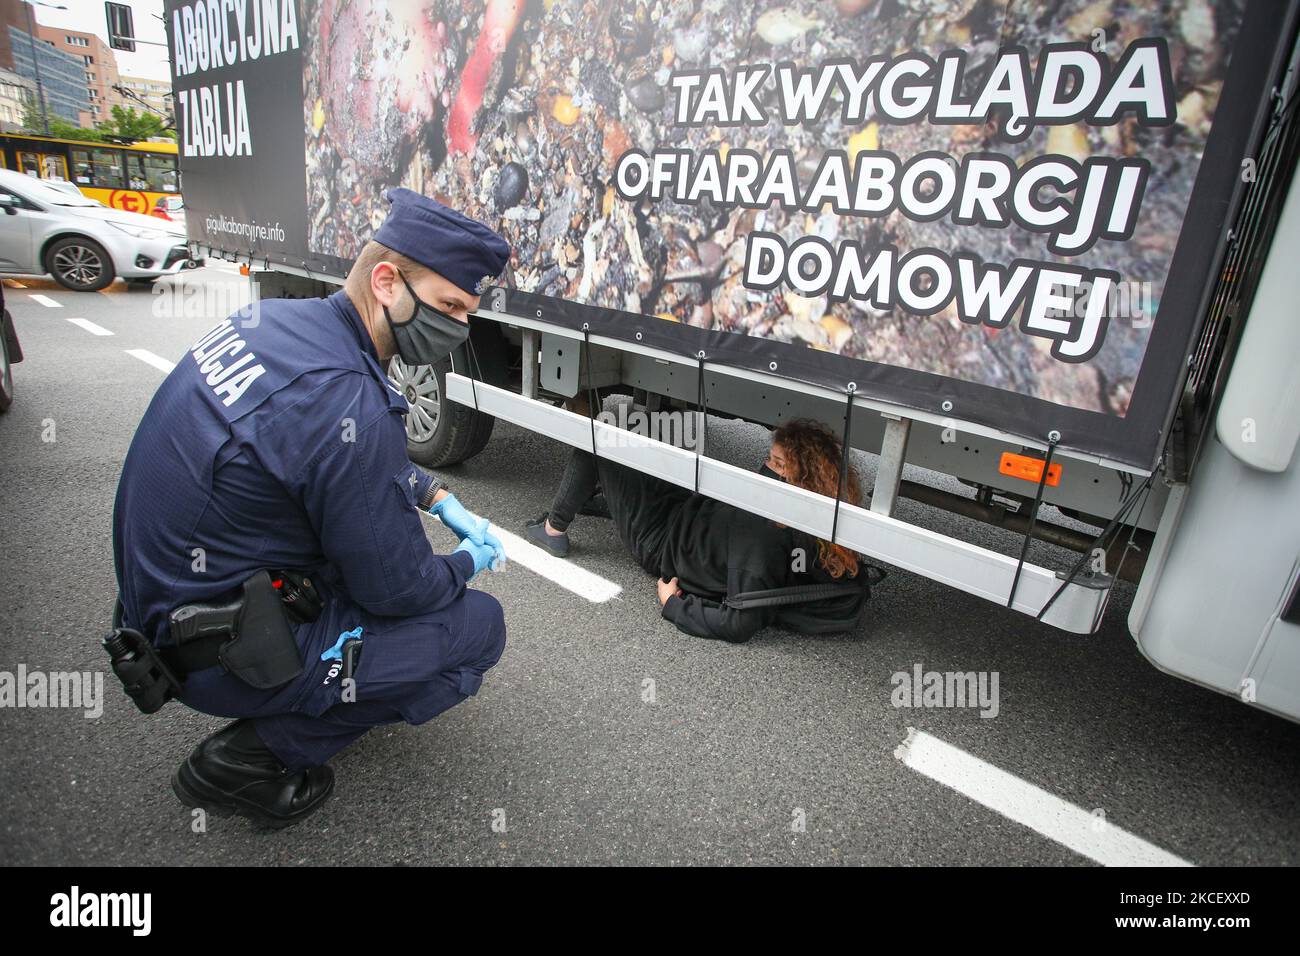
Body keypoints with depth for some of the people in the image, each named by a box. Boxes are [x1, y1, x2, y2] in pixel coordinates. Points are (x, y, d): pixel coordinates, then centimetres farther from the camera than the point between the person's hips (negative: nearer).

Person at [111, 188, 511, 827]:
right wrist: (468, 562, 1)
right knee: (480, 626, -4)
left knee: (387, 497, 19)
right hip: (215, 653, -9)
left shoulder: (278, 317, -3)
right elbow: (397, 590, -19)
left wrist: (438, 498, 9)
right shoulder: (346, 402, -31)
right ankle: (251, 755, 1)